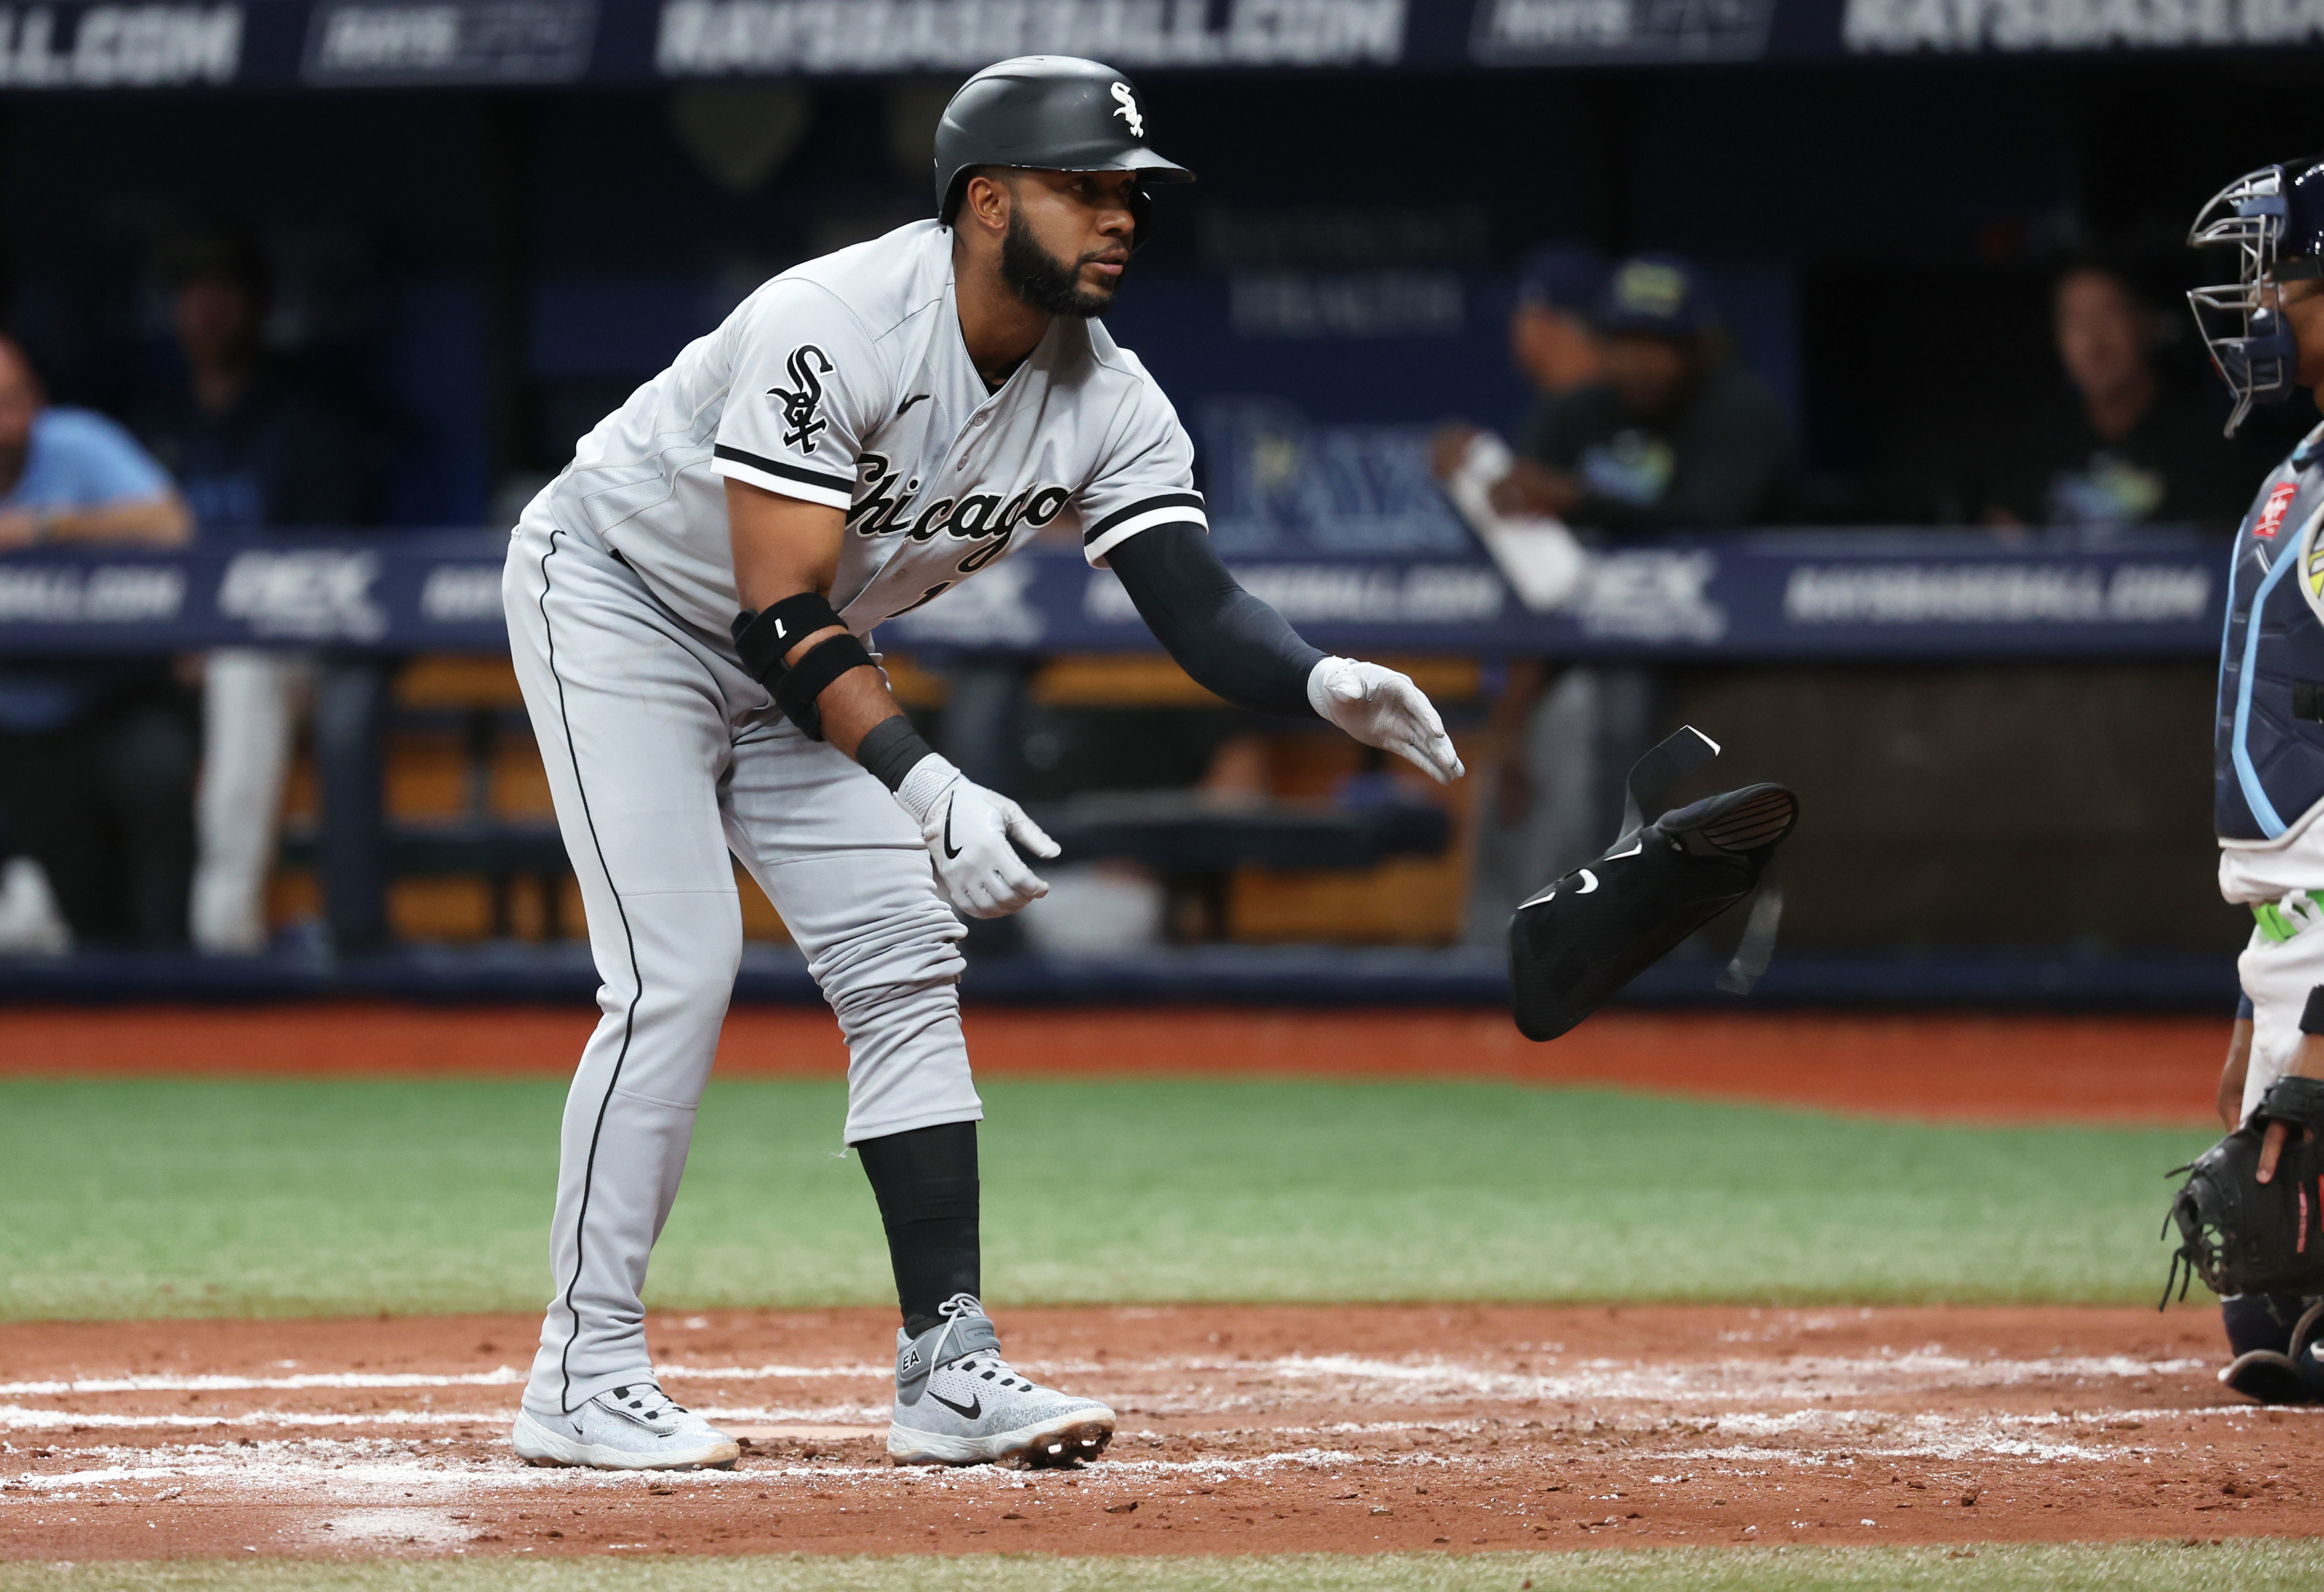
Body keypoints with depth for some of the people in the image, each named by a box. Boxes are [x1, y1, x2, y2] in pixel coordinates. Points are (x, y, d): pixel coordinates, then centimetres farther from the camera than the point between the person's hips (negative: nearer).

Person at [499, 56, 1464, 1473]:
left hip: (800, 661, 7)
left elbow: (1200, 607, -20)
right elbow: (784, 615, -35)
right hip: (616, 600, -7)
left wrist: (1327, 683, -42)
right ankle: (585, 1379, -12)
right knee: (679, 974, -17)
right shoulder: (831, 331, -33)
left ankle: (948, 1368, -3)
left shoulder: (1108, 405, -13)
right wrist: (923, 784, -46)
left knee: (905, 964, -3)